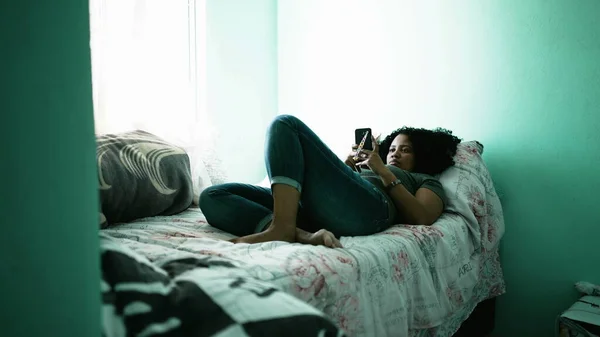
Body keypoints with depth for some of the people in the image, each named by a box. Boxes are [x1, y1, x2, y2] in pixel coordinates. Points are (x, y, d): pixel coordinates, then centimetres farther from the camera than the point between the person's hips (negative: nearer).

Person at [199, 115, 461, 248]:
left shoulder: (426, 180, 29)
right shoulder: (366, 169, 43)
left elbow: (423, 218, 5)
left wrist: (383, 171, 8)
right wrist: (347, 166, 18)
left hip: (364, 208, -6)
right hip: (313, 209, 6)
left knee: (286, 124, -14)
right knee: (212, 197, -13)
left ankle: (282, 229, -31)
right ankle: (304, 235, -34)